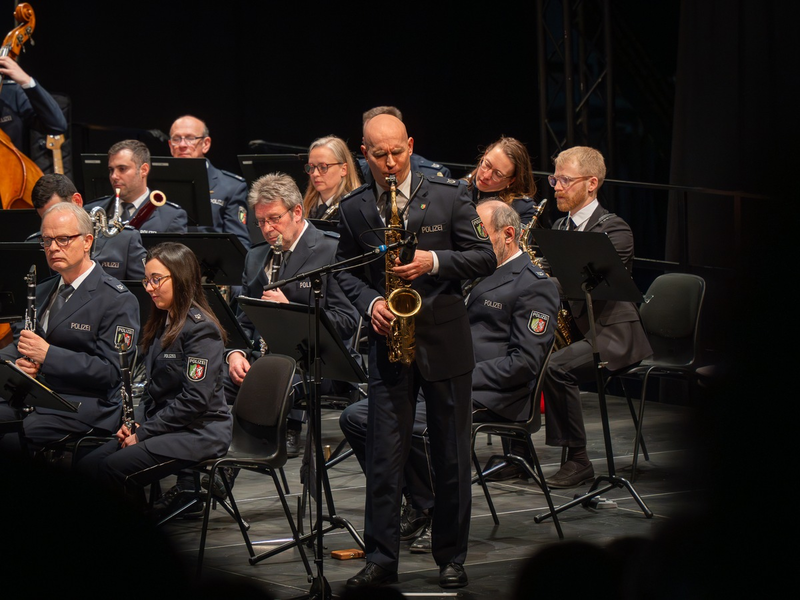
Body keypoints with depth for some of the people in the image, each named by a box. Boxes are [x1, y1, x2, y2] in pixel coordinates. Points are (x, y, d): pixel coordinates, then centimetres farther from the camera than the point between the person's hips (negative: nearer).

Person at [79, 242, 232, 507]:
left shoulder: (201, 329, -14)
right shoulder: (162, 324, 16)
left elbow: (195, 401, -19)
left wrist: (143, 432, -15)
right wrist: (135, 422, 2)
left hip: (199, 433, -9)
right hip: (161, 424, 9)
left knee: (116, 467, -26)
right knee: (89, 464, -10)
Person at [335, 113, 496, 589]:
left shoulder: (449, 196, -2)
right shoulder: (354, 209, 4)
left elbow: (485, 258, -2)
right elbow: (345, 270, 12)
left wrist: (435, 261, -18)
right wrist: (370, 302, -7)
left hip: (445, 341, -1)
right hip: (390, 341, 1)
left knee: (452, 456, 6)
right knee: (384, 456, -1)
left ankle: (452, 558, 16)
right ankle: (381, 559, 5)